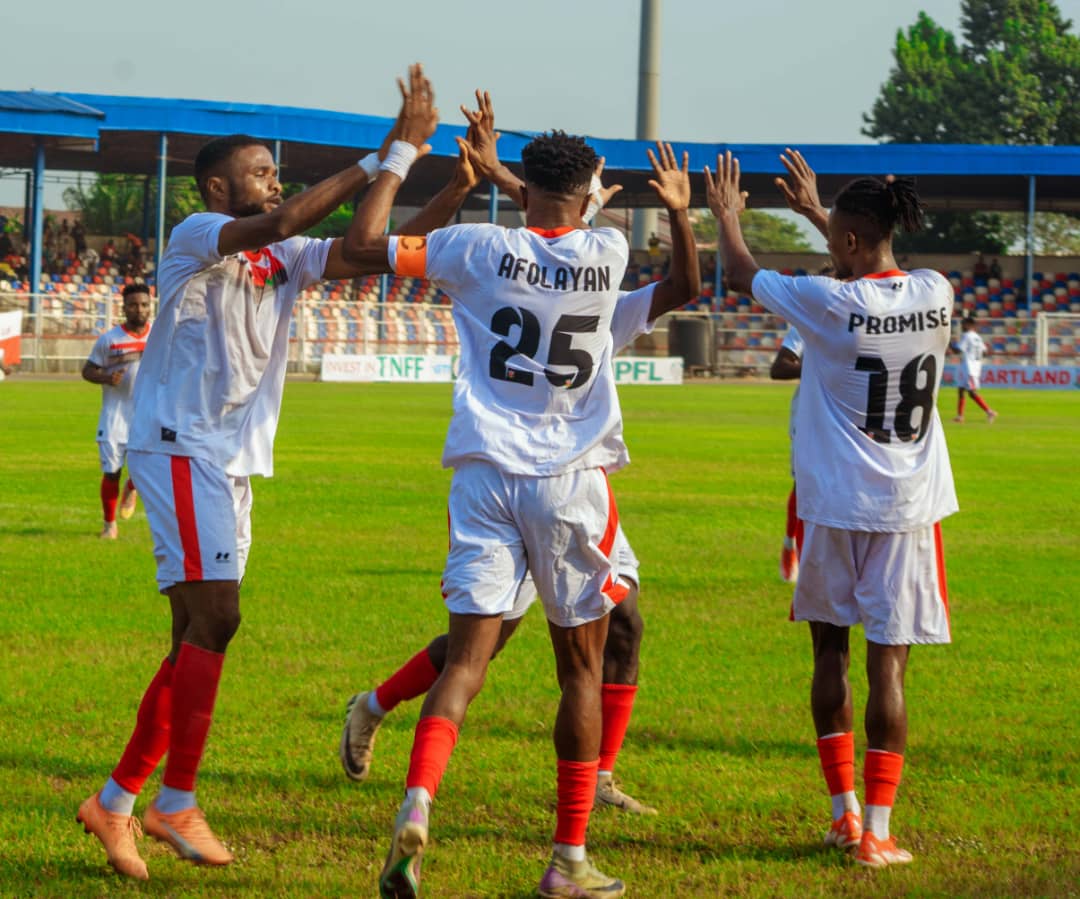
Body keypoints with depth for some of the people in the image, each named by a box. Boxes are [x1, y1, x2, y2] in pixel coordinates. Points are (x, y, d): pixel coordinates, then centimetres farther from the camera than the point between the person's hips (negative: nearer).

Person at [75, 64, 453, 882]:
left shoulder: (284, 260, 13)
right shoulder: (196, 237, -10)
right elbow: (282, 223, -27)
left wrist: (462, 182, -4)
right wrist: (388, 157, -22)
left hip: (232, 462, 9)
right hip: (182, 448, -9)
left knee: (199, 635, 9)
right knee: (214, 619, -16)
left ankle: (116, 802, 16)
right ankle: (178, 805, -10)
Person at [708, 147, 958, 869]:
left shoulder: (830, 303, -14)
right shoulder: (935, 295, -2)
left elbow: (743, 274, 3)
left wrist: (727, 216, 23)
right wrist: (816, 213, 30)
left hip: (834, 504, -2)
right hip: (910, 508, 2)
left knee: (831, 652, 15)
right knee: (889, 663, 1)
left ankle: (844, 811, 17)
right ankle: (877, 831, -2)